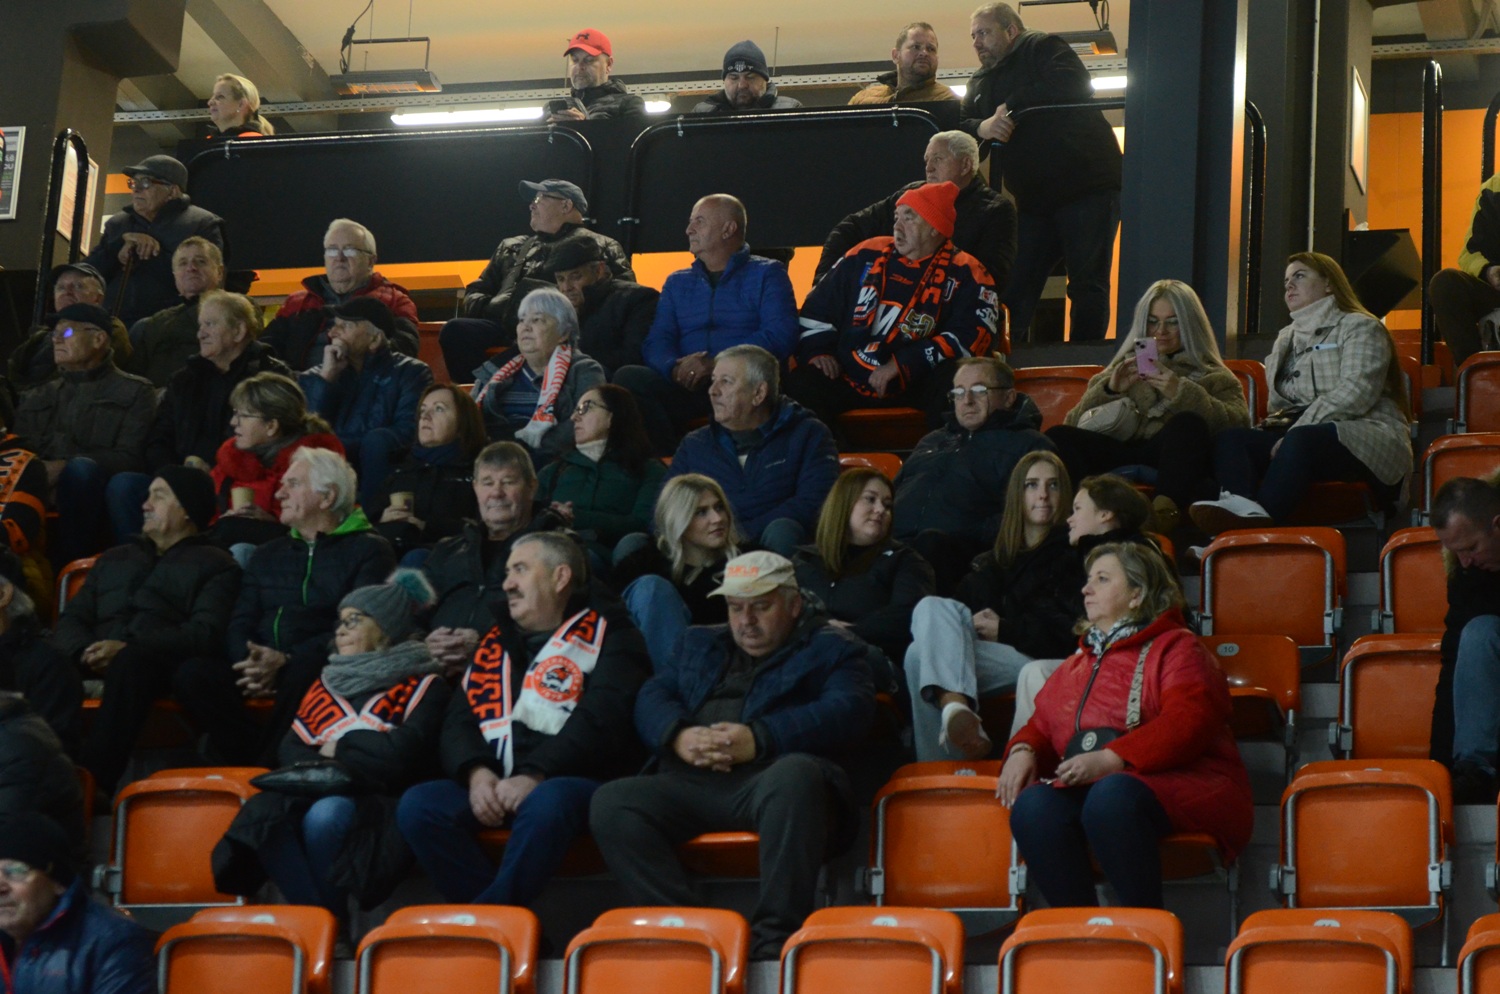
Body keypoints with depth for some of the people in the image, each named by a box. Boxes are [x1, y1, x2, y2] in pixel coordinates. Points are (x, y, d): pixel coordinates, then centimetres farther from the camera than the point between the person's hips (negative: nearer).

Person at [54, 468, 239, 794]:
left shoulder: (215, 565, 14)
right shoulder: (115, 559, 33)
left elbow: (205, 633, -4)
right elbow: (71, 620, 20)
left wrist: (129, 650, -17)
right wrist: (86, 652, -6)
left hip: (162, 668, -5)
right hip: (95, 668, 5)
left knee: (132, 662, -40)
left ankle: (96, 784, -50)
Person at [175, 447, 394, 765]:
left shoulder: (369, 551, 8)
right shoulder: (267, 555, 28)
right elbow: (240, 624, 16)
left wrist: (285, 661, -18)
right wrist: (250, 662, -9)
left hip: (319, 669, -5)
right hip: (260, 668, 5)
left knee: (301, 675, -41)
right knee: (193, 673, -25)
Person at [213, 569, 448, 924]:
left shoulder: (423, 684, 10)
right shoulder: (328, 683, 26)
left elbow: (406, 751, -8)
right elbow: (290, 746, 14)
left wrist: (341, 745, 3)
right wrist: (321, 770, -8)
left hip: (383, 803, -4)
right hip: (319, 793, 4)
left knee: (326, 815, -37)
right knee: (266, 812, -30)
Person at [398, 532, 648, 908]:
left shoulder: (606, 635, 7)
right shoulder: (495, 644, 25)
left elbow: (601, 720, -9)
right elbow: (458, 722, 15)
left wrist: (535, 776, -20)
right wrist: (476, 772, -8)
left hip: (574, 782, -5)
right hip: (494, 786, 5)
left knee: (547, 803, -39)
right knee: (418, 804, -21)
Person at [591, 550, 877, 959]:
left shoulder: (831, 648, 18)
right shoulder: (698, 644, 33)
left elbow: (847, 711, -1)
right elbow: (652, 696, 20)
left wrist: (760, 739, -15)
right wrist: (678, 735, -5)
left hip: (771, 776, -4)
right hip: (690, 784, 4)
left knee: (795, 775, -40)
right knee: (611, 802, -23)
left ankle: (774, 939, -39)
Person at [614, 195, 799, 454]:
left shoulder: (767, 275, 12)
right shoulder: (677, 282, 26)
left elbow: (780, 336, -5)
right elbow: (656, 343, 12)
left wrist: (717, 365, -16)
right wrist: (675, 368, -14)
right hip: (686, 386, 4)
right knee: (628, 377, -25)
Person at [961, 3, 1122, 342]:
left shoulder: (1043, 48, -1)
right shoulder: (980, 84, 21)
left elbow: (1074, 86, -20)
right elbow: (959, 127, 9)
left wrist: (1012, 107, -16)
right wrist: (981, 128, -16)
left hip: (1087, 185, -7)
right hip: (1033, 199, 7)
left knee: (1088, 285, -8)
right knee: (1013, 288, 2)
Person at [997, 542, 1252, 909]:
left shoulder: (1175, 648, 8)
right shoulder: (1076, 664, 30)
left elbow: (1186, 723, -9)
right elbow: (1042, 726, 29)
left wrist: (1109, 759, -21)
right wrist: (1023, 751, 3)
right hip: (1086, 788, 5)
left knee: (1112, 796, -40)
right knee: (1033, 806, -29)